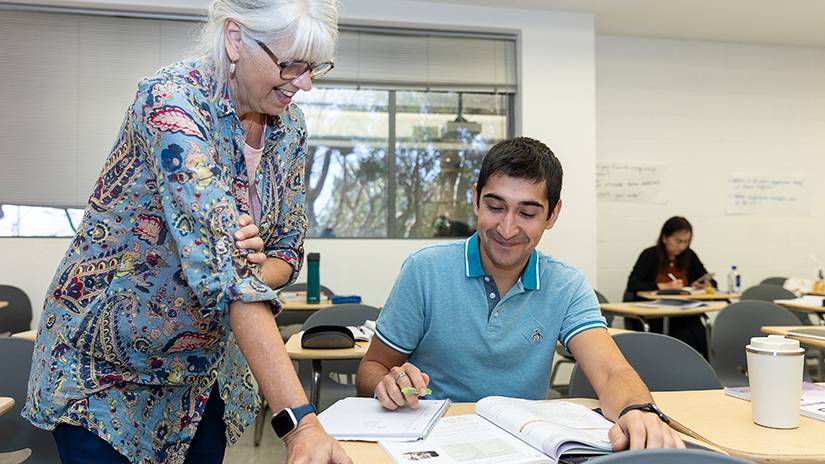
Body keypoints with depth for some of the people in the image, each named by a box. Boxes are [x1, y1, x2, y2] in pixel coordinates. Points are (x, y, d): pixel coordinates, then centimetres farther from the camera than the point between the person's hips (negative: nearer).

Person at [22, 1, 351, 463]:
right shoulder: (173, 101, -26)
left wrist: (255, 268, -24)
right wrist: (299, 421, -42)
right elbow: (219, 260, -37)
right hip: (106, 369, -5)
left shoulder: (289, 126, -6)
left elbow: (288, 251, 1)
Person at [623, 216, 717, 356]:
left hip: (684, 315, 4)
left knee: (701, 338, -26)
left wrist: (706, 284, -6)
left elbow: (712, 282, 18)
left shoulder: (689, 256, 12)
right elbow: (632, 285, -13)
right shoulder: (650, 255, -2)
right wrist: (663, 286, -18)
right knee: (686, 338, -29)